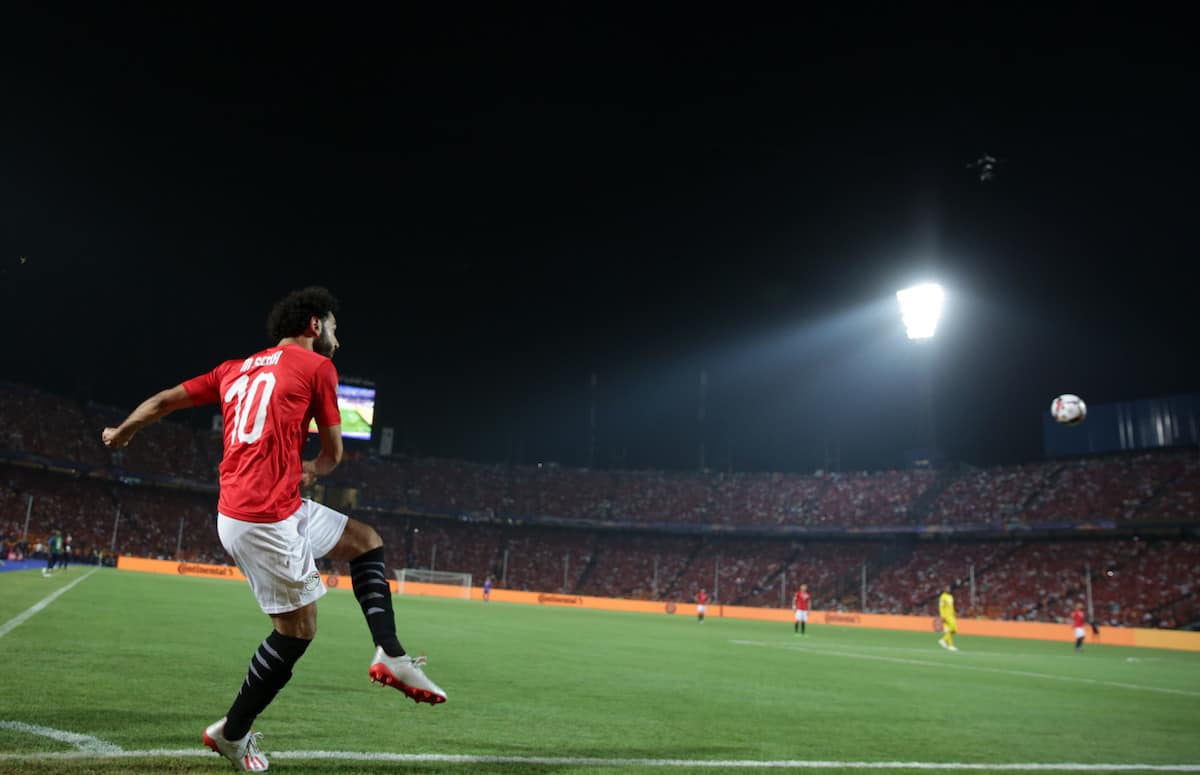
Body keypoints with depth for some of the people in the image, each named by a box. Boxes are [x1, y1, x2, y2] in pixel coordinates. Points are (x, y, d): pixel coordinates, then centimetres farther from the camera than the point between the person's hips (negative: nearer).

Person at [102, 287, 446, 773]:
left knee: (367, 541, 15)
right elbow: (332, 453, 3)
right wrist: (313, 470, 25)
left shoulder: (236, 369, 17)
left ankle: (390, 655, 7)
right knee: (298, 628, 4)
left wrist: (120, 434, 37)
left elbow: (164, 400, 19)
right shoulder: (316, 365, -3)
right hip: (265, 517, -9)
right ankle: (232, 733, 20)